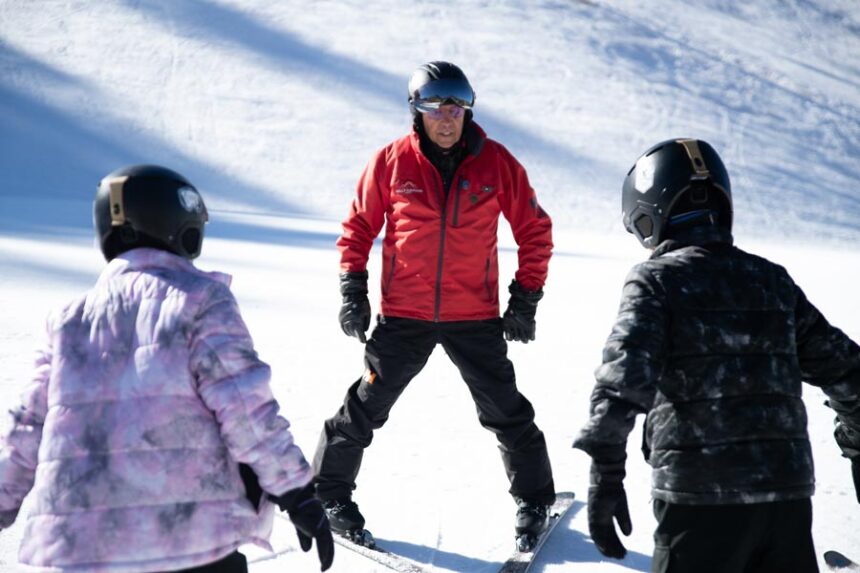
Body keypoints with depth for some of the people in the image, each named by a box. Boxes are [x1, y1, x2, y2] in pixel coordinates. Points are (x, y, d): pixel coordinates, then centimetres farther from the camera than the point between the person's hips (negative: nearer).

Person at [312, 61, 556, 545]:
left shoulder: (496, 163, -3)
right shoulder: (392, 161, -4)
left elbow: (535, 231, 5)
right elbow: (359, 227, 6)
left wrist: (526, 300, 1)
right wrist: (353, 291, -1)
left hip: (476, 318, 1)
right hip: (404, 316, 0)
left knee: (507, 412, 7)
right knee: (366, 407, 5)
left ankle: (534, 498, 26)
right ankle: (330, 492, 23)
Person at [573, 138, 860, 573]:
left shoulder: (655, 280, -3)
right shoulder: (774, 281, 12)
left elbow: (625, 377, -17)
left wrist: (605, 474, -14)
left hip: (699, 494, -5)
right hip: (789, 491, 5)